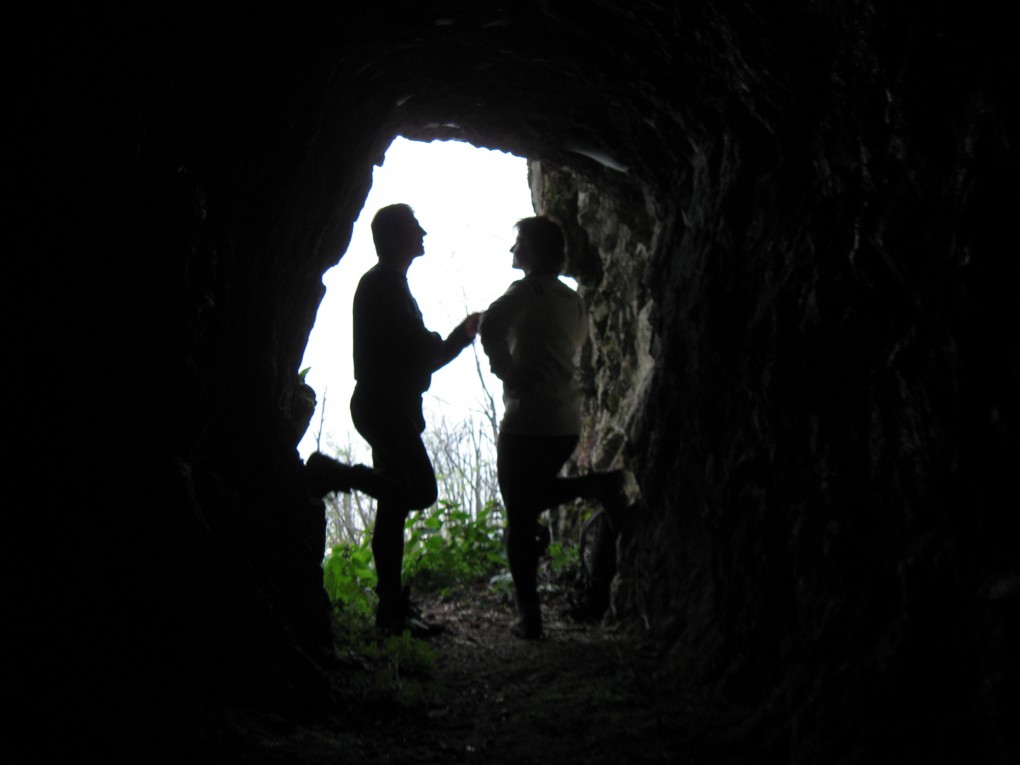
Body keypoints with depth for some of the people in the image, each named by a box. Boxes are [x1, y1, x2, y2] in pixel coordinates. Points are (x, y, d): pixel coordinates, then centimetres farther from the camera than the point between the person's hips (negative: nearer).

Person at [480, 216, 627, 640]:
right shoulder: (572, 298, 13)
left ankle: (529, 616, 1)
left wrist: (507, 373, -14)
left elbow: (491, 325, -27)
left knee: (519, 520, 0)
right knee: (533, 498, 27)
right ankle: (597, 485, 3)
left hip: (527, 418, -7)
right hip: (567, 421, 7)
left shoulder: (528, 290, -10)